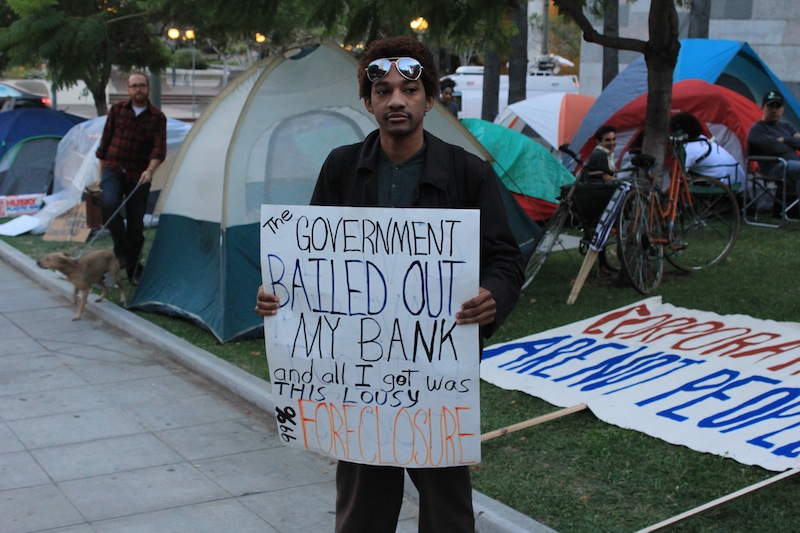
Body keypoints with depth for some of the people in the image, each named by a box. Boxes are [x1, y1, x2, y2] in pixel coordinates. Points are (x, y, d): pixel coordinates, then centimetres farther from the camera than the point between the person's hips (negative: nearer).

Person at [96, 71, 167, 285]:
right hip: (114, 170, 0)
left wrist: (150, 170, -27)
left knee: (136, 223, 2)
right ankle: (121, 250, -12)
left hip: (139, 176, 0)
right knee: (109, 204, -28)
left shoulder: (157, 117, 1)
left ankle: (134, 271, 14)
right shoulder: (117, 110, 4)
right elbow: (105, 142, 9)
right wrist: (101, 174, 8)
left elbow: (159, 149, -9)